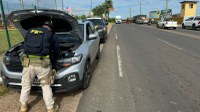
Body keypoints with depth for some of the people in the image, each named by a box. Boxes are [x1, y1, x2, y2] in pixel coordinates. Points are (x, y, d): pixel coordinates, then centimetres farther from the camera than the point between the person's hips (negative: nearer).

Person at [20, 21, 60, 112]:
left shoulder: (30, 32, 19)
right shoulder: (51, 36, 10)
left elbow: (24, 46, 22)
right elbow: (56, 52, 15)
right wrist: (52, 60, 32)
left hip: (28, 63, 3)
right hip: (42, 63, -2)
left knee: (26, 85, 20)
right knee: (46, 86, 11)